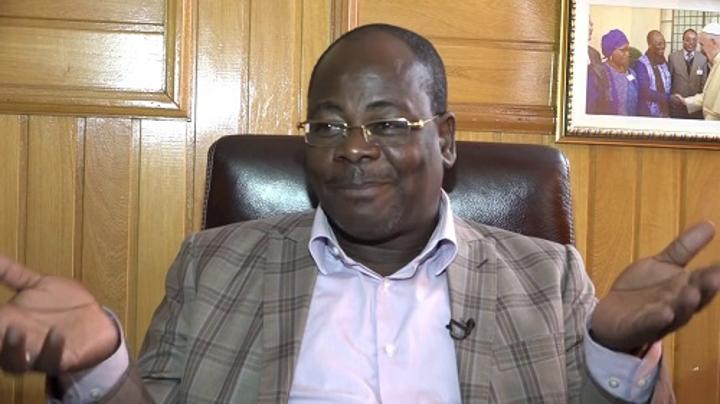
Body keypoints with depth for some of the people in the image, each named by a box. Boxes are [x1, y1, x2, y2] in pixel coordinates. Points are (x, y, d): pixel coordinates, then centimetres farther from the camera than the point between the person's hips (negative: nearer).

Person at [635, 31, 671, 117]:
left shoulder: (664, 62, 10)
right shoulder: (641, 64, -12)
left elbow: (667, 87, 15)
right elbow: (645, 92, -19)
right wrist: (667, 98, -18)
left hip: (664, 113, 6)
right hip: (647, 114, -6)